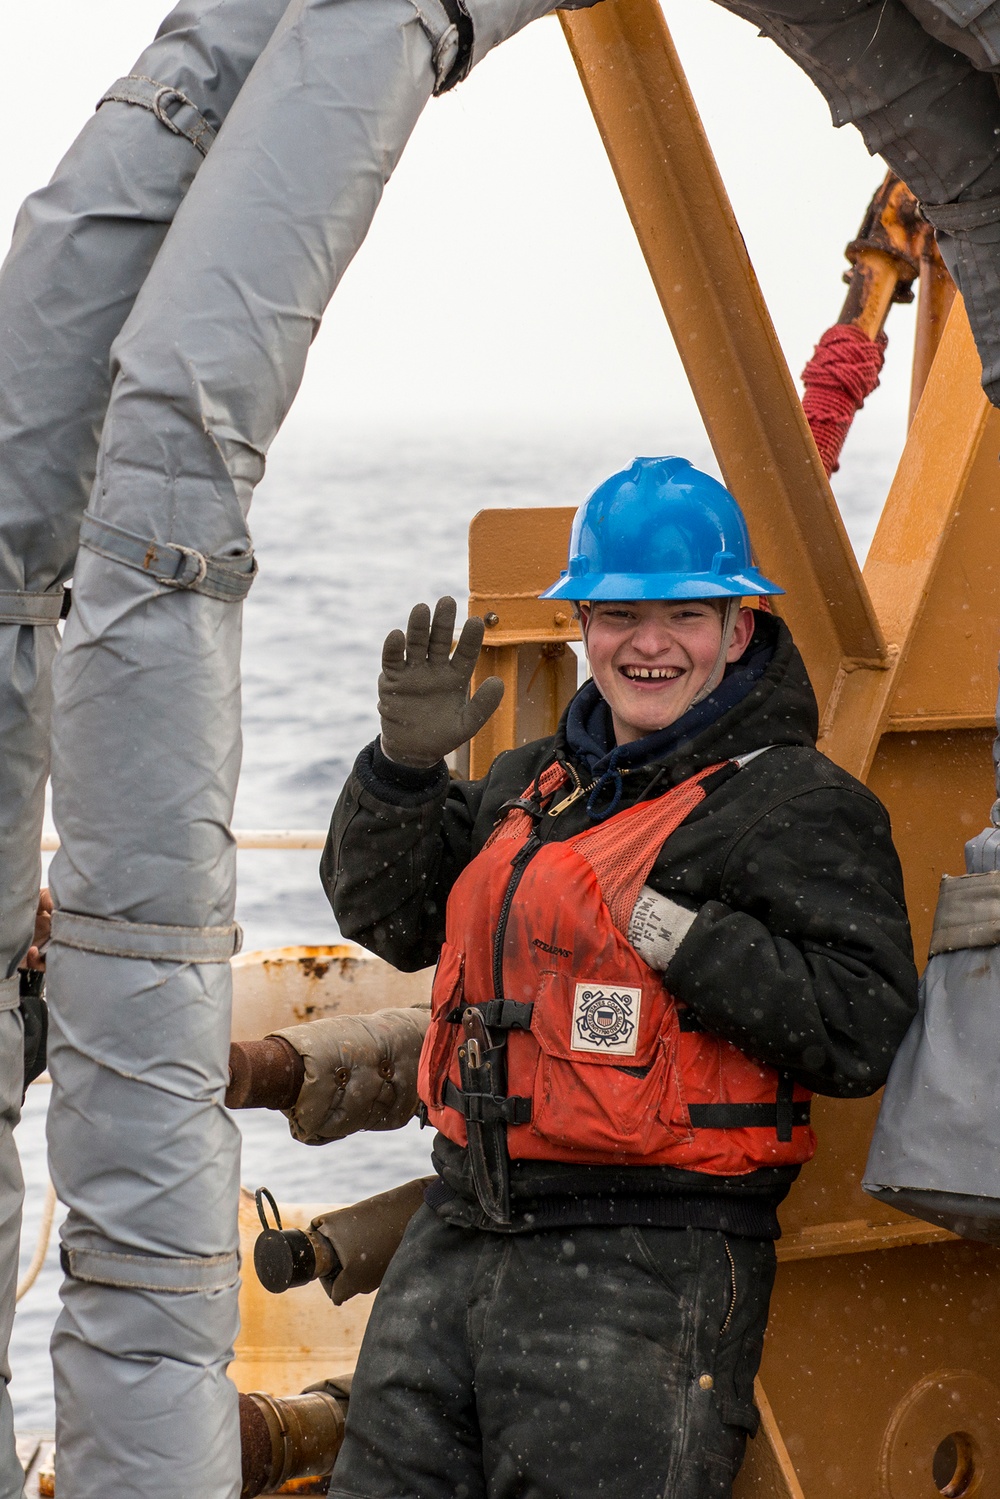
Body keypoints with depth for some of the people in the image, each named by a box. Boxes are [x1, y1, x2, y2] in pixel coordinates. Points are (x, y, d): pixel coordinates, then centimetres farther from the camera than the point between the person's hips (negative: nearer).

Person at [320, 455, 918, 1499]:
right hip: (461, 1233, 7)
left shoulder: (794, 806, -6)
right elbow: (385, 914, 21)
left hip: (650, 1267, -7)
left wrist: (663, 925, -19)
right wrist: (407, 761, 5)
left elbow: (862, 1030, -17)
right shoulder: (533, 785, 17)